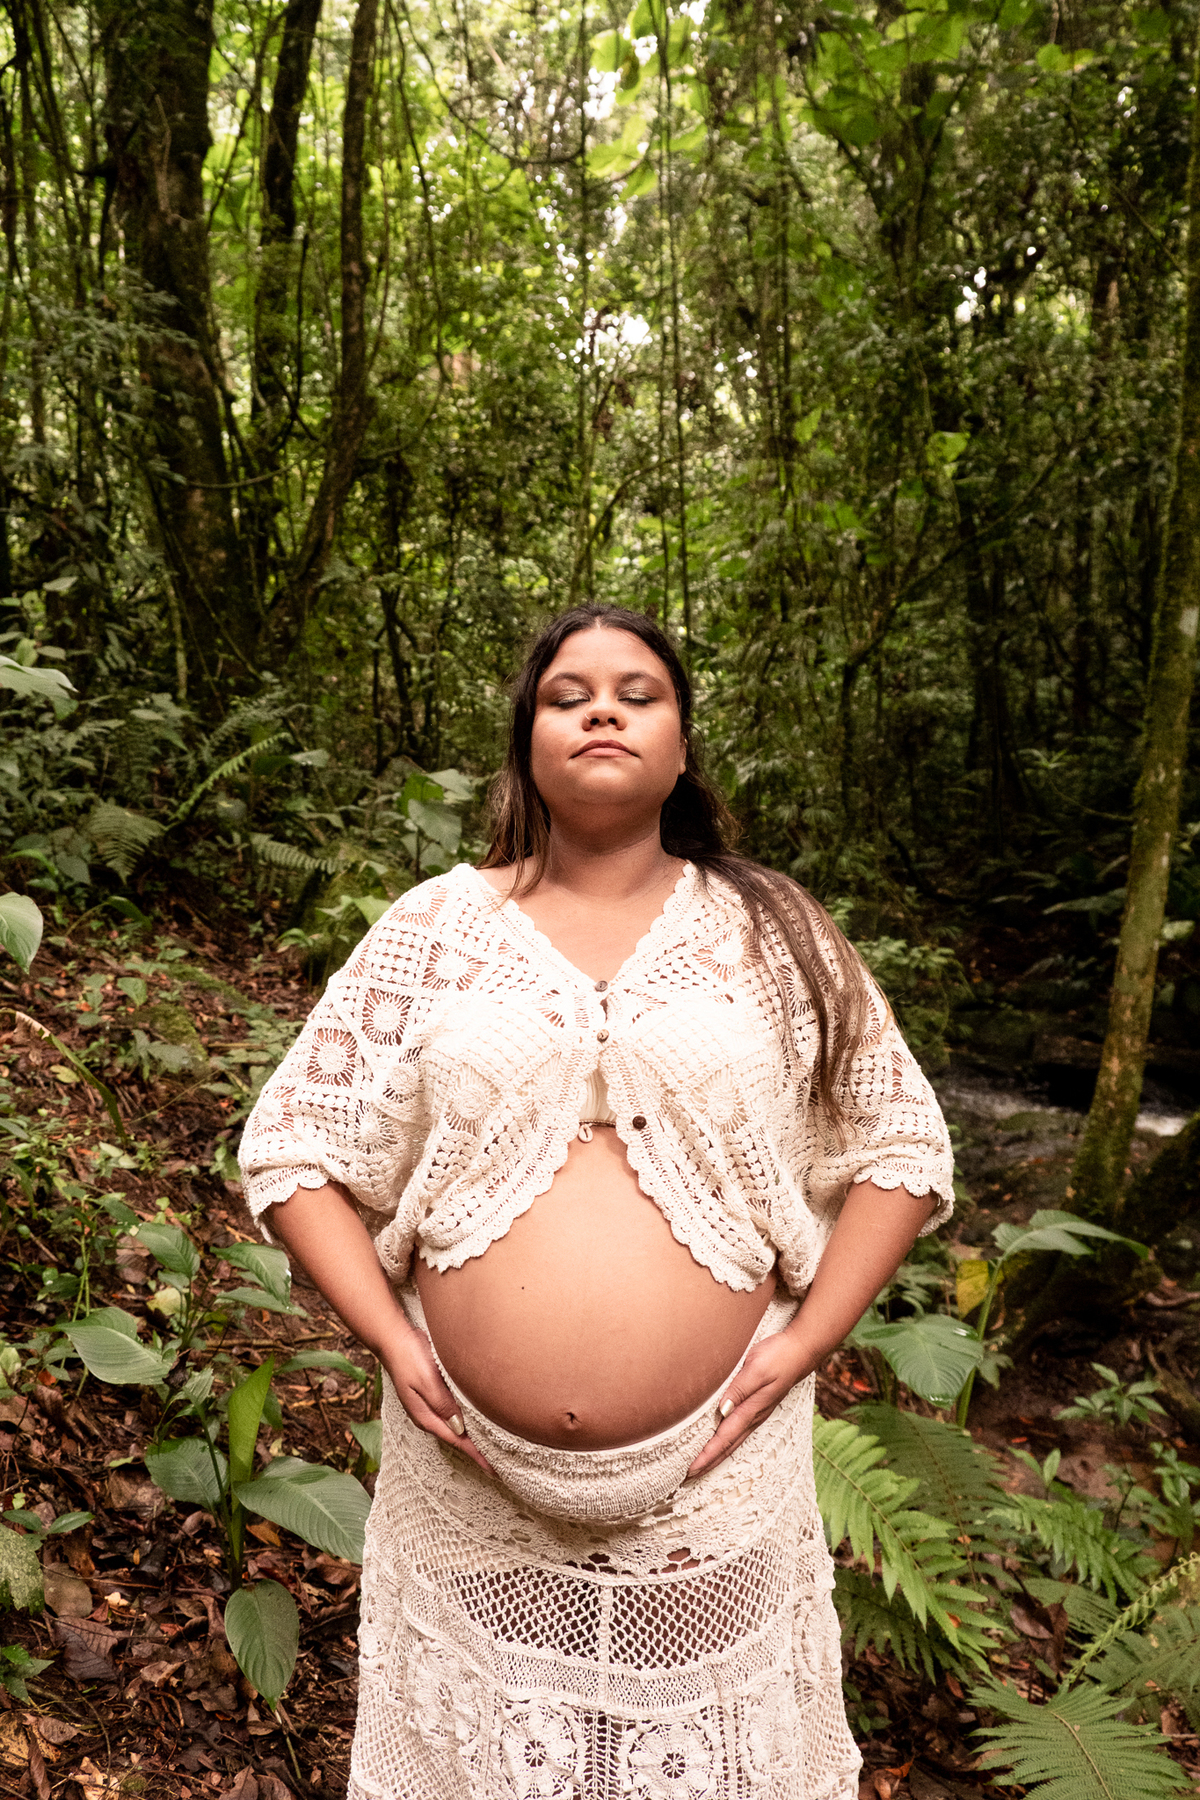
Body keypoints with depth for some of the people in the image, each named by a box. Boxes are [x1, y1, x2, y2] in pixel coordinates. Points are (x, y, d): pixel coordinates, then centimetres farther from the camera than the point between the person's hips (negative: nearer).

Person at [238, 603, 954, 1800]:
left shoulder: (774, 935, 1)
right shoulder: (431, 930, 0)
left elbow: (902, 1148, 5)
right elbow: (292, 1145, 3)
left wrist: (802, 1344, -5)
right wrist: (391, 1339, -7)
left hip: (712, 1474, 0)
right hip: (469, 1476, 1)